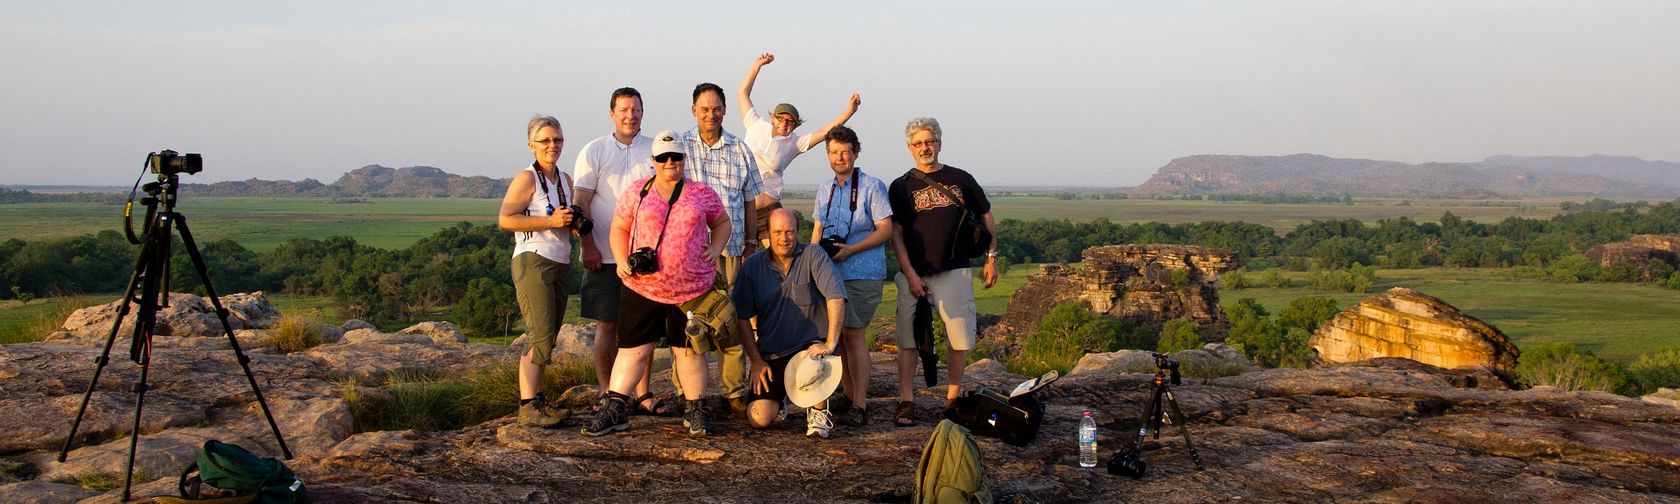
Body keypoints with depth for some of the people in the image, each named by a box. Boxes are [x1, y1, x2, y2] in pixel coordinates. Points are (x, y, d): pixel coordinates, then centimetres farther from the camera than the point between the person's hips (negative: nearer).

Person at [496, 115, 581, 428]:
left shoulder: (565, 180, 16)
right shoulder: (526, 179, -7)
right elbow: (505, 220, -16)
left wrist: (574, 221, 5)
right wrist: (550, 221, -20)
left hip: (561, 264, 8)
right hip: (533, 262, -8)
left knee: (548, 338, 10)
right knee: (541, 335, -12)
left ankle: (537, 400, 16)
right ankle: (528, 406, -10)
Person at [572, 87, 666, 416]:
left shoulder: (655, 150, 7)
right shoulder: (594, 151, 1)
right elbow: (582, 202, -2)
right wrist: (587, 245, -11)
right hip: (604, 254, -2)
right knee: (607, 325, 3)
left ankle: (642, 395, 11)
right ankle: (607, 395, 12)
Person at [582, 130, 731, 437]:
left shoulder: (702, 194, 6)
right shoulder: (637, 192, 4)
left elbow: (722, 222, 19)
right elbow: (619, 228, 9)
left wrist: (715, 250, 2)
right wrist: (621, 261, -5)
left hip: (692, 289, 0)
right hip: (642, 287, 0)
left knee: (689, 349, 8)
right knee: (632, 348, 2)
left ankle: (694, 411, 18)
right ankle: (615, 410, 7)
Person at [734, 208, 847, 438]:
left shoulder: (812, 256, -6)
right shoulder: (753, 266, 2)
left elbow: (836, 298, -17)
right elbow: (742, 317, 4)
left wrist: (830, 343, -27)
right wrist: (756, 361, -2)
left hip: (809, 346, -2)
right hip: (770, 354, 2)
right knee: (759, 418, -14)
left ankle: (819, 412, -4)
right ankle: (778, 396, 25)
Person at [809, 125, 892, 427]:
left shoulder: (872, 187, -4)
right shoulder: (824, 190, 16)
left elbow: (886, 230, -9)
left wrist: (850, 250, -18)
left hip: (861, 274, -7)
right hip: (829, 273, 7)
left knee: (852, 335, -9)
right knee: (835, 335, 8)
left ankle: (860, 407, -5)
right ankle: (848, 397, 20)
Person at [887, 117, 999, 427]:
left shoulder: (961, 180, 8)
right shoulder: (901, 187, 5)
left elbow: (985, 216, 17)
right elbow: (896, 235, 1)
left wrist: (991, 257, 10)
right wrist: (910, 275, -8)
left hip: (955, 271, 1)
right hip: (914, 274, -1)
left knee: (960, 337, 2)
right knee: (908, 338, -3)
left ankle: (954, 397, 17)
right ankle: (905, 402, 2)